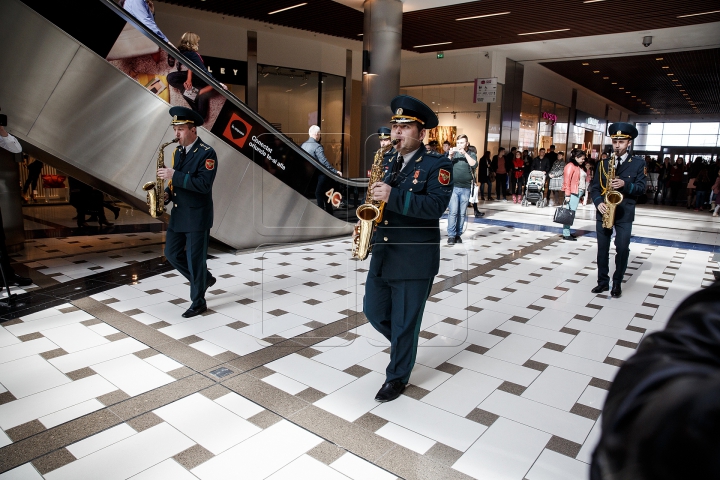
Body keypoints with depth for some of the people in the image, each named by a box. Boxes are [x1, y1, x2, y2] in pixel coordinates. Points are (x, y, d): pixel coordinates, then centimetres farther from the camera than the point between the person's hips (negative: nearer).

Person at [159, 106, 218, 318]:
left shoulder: (207, 153, -15)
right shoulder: (178, 151, 10)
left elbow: (203, 184, -25)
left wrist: (174, 175, -26)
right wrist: (168, 193, 0)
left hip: (197, 216, -8)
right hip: (178, 214, 8)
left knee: (195, 259, 0)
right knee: (172, 253, 12)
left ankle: (198, 302, 16)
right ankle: (204, 278, 31)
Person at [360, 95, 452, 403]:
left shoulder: (437, 165, -10)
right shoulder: (387, 161, 10)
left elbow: (436, 205, -24)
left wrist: (392, 196, -32)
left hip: (415, 260, -6)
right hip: (381, 255, 7)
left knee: (404, 324, 7)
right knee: (373, 311, 16)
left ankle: (397, 377, 27)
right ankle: (404, 343, 44)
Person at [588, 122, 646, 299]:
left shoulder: (638, 163, 3)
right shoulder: (603, 163, 10)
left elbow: (641, 188, -3)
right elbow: (594, 187, 6)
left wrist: (625, 184, -22)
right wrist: (598, 202, -12)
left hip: (624, 213, -2)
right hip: (604, 211, 2)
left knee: (622, 249, -3)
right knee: (602, 249, 7)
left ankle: (617, 283, 10)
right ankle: (603, 281, 17)